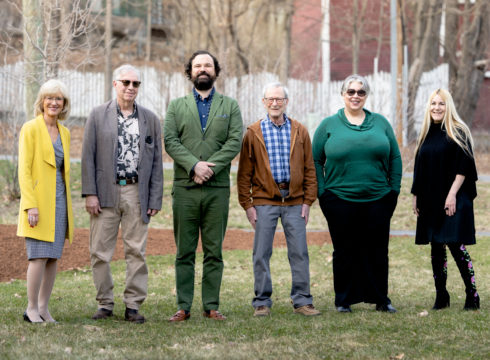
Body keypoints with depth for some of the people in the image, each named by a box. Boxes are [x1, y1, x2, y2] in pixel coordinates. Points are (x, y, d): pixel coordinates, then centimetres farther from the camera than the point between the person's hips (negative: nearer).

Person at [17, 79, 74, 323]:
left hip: (59, 201, 6)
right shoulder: (30, 129, -5)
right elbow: (24, 170, -10)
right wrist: (31, 205, -17)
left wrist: (68, 207, 15)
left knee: (54, 257, 4)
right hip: (38, 199, -6)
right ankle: (31, 310, -2)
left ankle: (43, 308, 11)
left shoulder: (64, 132, 14)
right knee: (39, 257, -10)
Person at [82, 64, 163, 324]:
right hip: (106, 192, -1)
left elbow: (157, 162, 9)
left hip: (137, 193, 1)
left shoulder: (150, 119, 10)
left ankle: (133, 305, 7)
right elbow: (88, 156, 2)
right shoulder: (98, 115, 5)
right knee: (100, 252, 0)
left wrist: (155, 199, 1)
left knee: (136, 251, 1)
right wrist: (89, 193, -6)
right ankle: (105, 303, 11)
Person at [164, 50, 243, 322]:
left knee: (214, 251, 3)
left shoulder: (230, 106, 11)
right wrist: (194, 165, -15)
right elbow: (170, 141, 0)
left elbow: (235, 142, -1)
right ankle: (183, 306, 4)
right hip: (184, 188, 0)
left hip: (217, 188, 0)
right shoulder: (177, 106, 12)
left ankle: (211, 305, 7)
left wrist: (210, 168, -13)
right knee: (184, 251, 1)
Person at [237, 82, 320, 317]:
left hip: (294, 201, 1)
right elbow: (244, 173, 4)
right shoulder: (254, 133, 3)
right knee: (261, 254, 1)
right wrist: (247, 204, -2)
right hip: (264, 201, -1)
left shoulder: (299, 132, 8)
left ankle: (302, 301, 10)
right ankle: (262, 302, 9)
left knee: (299, 252, 2)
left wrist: (308, 201, 3)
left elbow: (309, 169, 9)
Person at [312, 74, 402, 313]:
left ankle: (380, 299, 14)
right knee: (344, 252, 3)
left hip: (378, 201, 1)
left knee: (378, 251, 4)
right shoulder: (329, 125, 5)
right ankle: (344, 300, 13)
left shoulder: (380, 123, 10)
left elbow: (395, 159, 12)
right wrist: (321, 192, -3)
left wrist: (394, 190, 4)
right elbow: (315, 160, 6)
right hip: (340, 201, -1)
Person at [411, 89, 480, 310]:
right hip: (430, 201, 6)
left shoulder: (458, 132, -4)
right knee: (436, 248, 6)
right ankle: (441, 296, 13)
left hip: (453, 200, -6)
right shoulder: (426, 134, 14)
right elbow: (419, 168, 19)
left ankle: (472, 296, -4)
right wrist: (416, 196, 14)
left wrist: (452, 195, -17)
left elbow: (463, 167, -11)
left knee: (456, 245, -11)